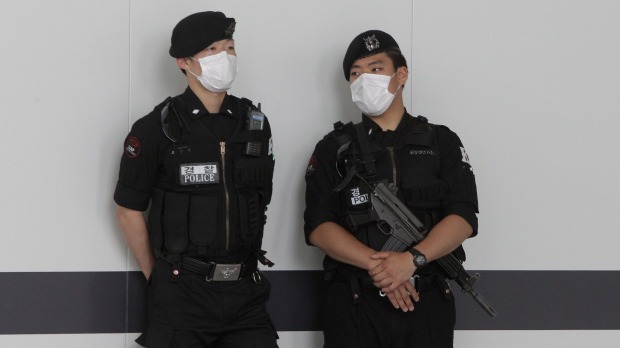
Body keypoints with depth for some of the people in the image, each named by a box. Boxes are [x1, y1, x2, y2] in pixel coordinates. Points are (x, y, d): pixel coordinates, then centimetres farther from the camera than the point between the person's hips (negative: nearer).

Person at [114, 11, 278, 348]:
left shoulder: (255, 124, 8)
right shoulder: (156, 129, -5)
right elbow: (129, 211, 0)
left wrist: (245, 265, 11)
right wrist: (157, 277, 4)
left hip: (245, 291, 4)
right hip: (180, 293, -3)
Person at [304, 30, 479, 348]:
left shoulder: (442, 142, 9)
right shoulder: (333, 149, 8)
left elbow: (463, 218, -2)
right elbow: (318, 227, -2)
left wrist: (412, 259, -19)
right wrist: (376, 265, -17)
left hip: (427, 303, 0)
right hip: (354, 306, 0)